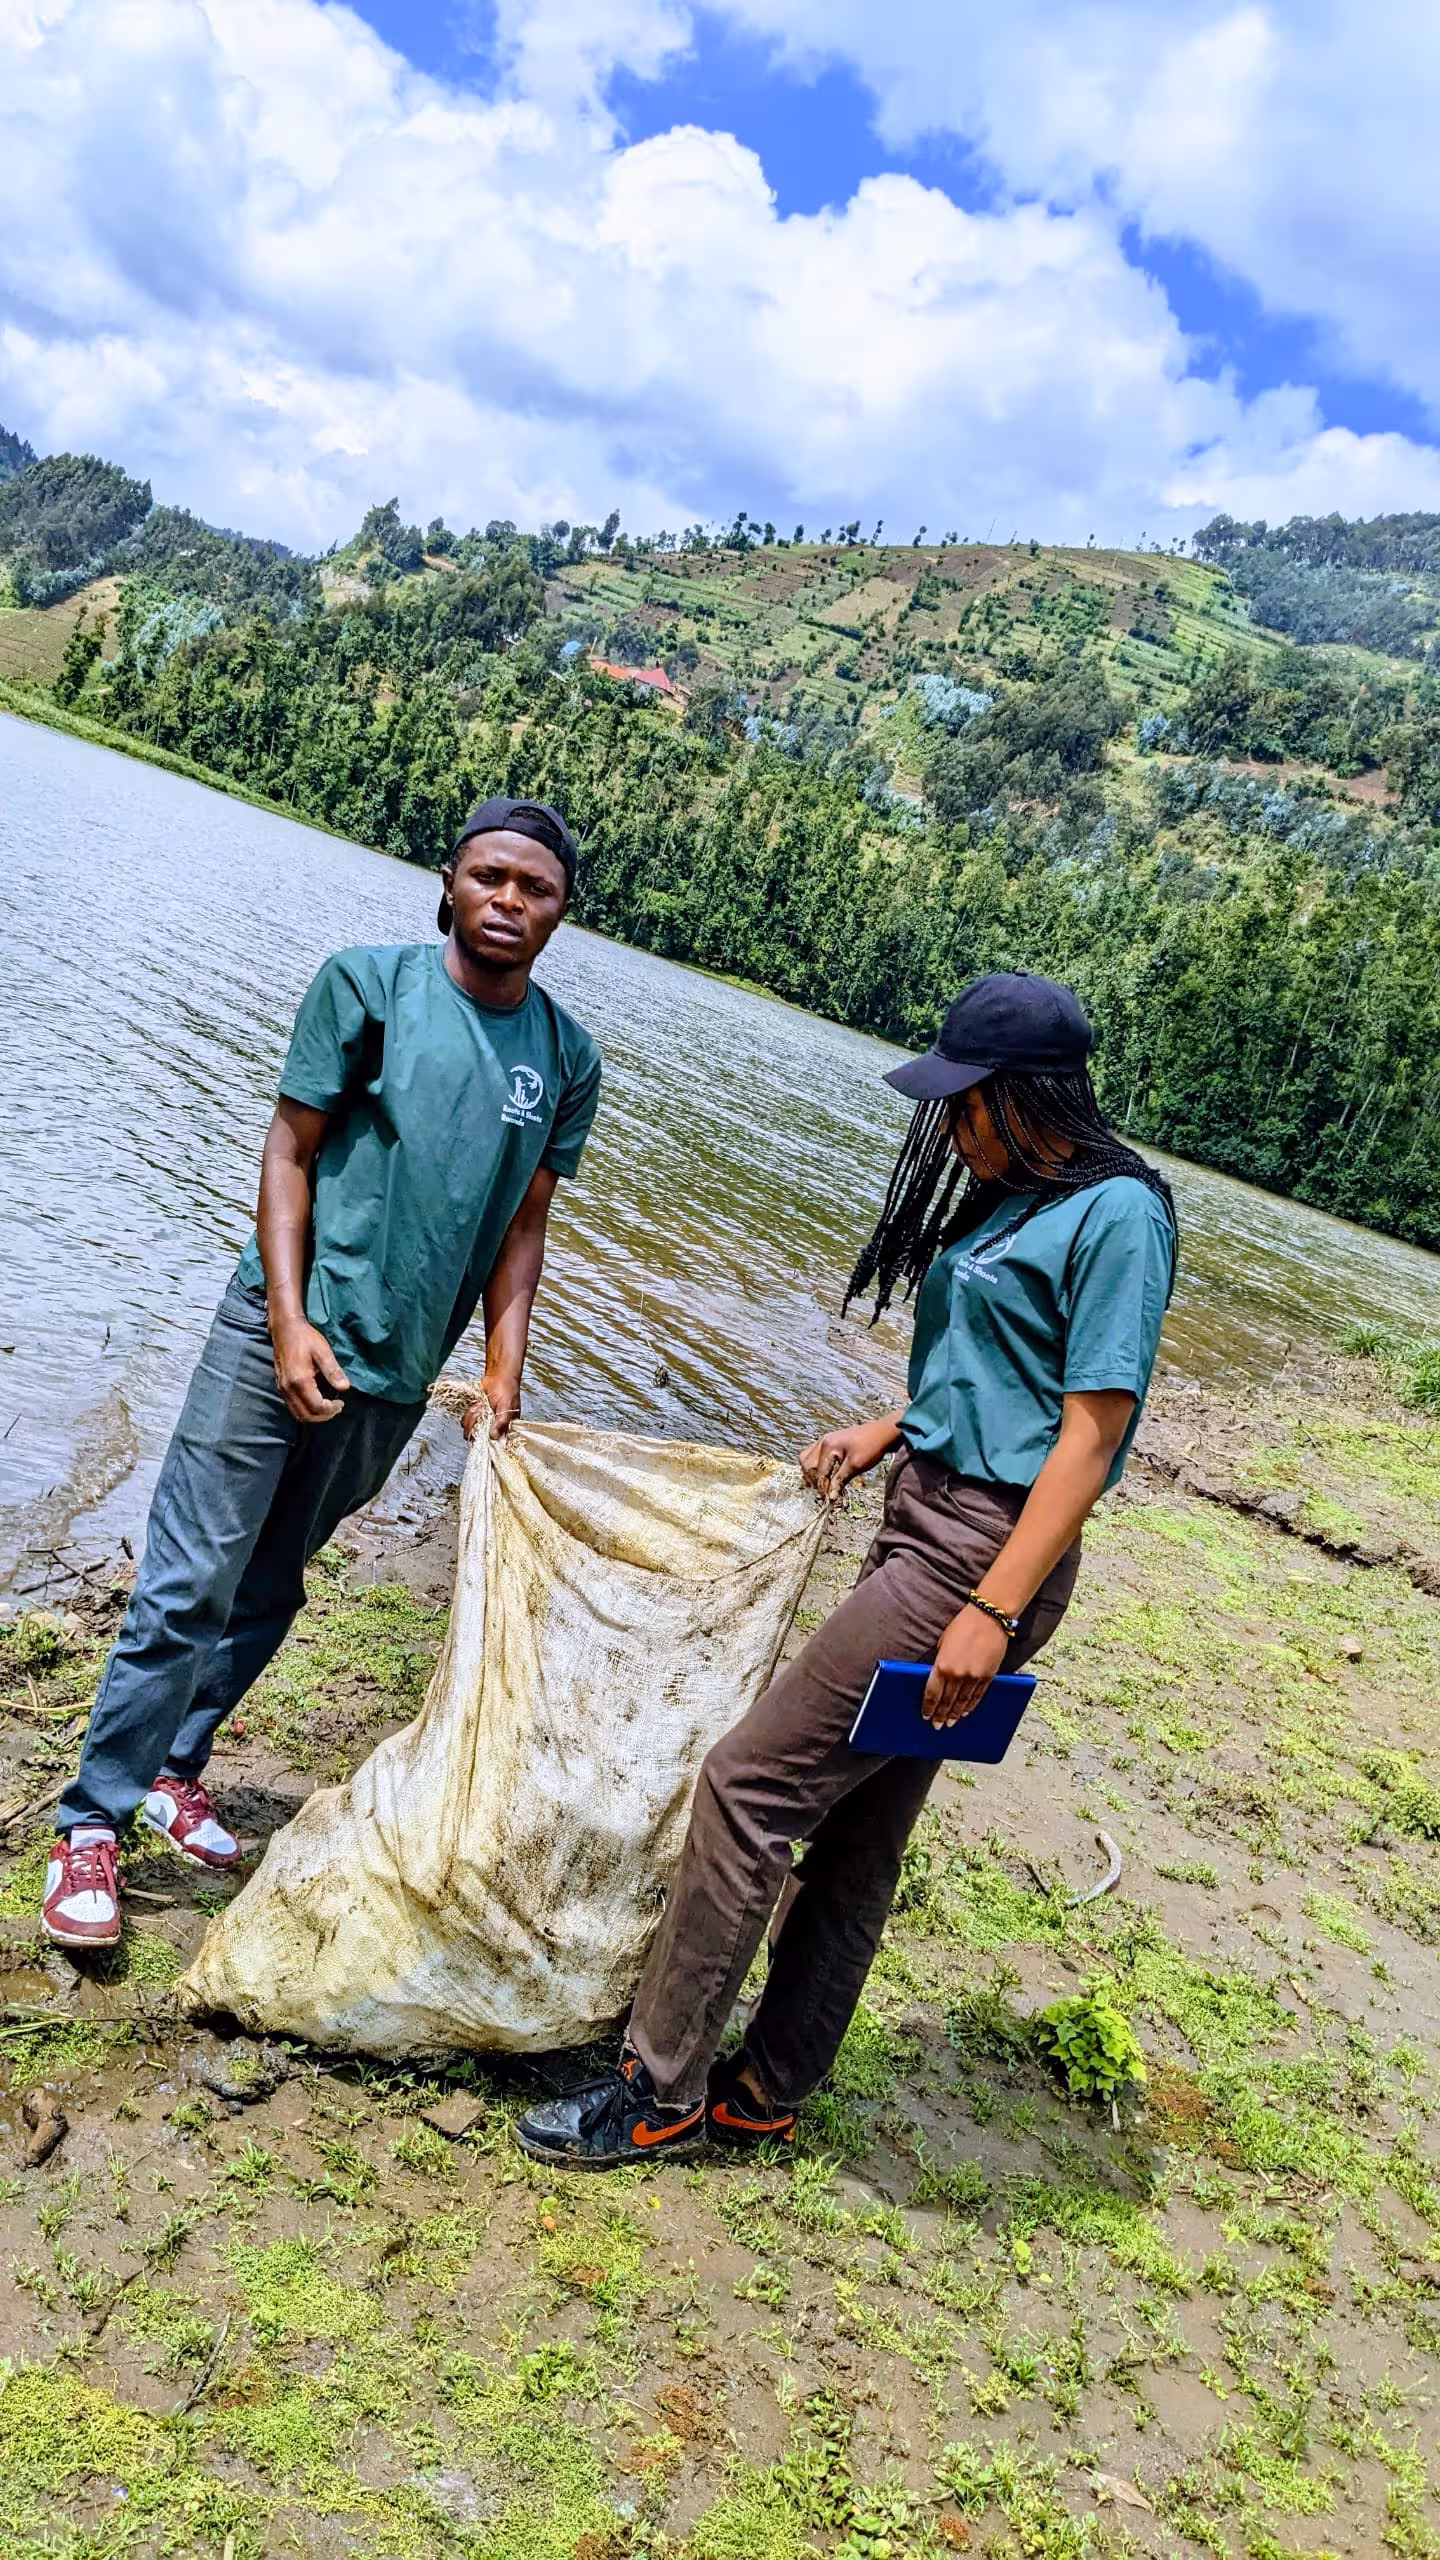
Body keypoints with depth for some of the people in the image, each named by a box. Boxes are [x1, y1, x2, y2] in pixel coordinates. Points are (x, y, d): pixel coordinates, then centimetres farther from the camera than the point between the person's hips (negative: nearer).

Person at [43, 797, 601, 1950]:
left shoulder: (569, 1057, 4)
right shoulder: (368, 983, -5)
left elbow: (524, 1225, 8)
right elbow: (290, 1151, -5)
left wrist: (503, 1374, 0)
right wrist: (289, 1320, -13)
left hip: (399, 1372, 4)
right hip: (286, 1330, -3)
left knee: (271, 1588, 14)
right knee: (190, 1585, -3)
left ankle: (176, 1768, 32)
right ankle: (93, 1823, 9)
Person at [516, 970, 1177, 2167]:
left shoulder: (1115, 1215, -14)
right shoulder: (1006, 1197, 12)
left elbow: (1092, 1431, -18)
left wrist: (991, 1612, -22)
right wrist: (887, 1431, 10)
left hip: (982, 1552, -9)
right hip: (928, 1524, 9)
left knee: (751, 1785, -5)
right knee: (858, 1832, 16)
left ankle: (661, 2093, 9)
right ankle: (769, 2092, 30)